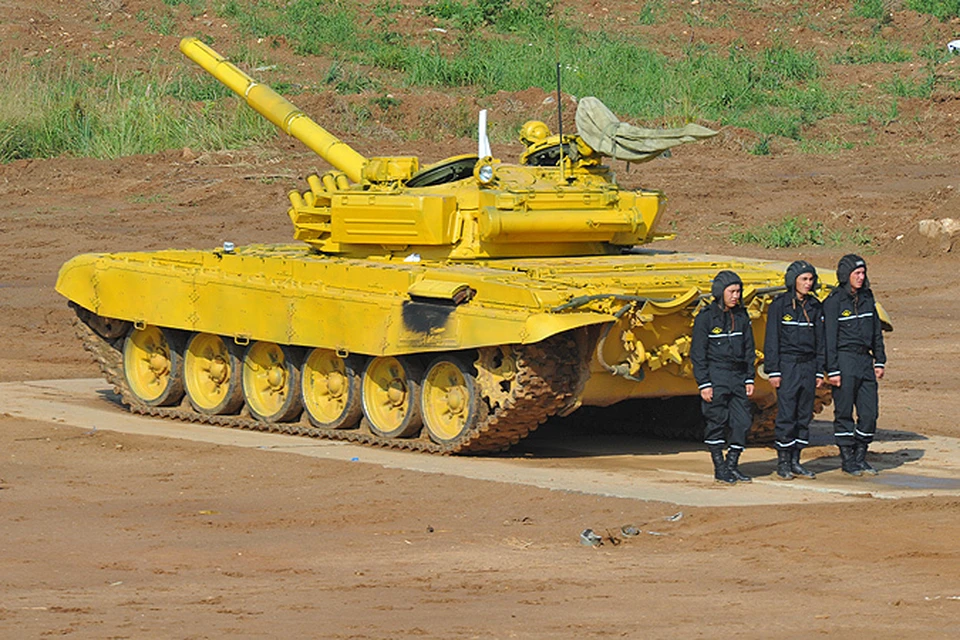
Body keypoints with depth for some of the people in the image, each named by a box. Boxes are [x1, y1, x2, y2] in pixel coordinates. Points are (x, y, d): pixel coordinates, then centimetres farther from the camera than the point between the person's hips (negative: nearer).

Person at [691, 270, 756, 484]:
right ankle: (719, 467, 8)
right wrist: (704, 384, -11)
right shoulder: (706, 317, -6)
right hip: (716, 377, -5)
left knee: (743, 421, -1)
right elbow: (698, 353, -6)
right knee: (716, 422, -2)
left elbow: (748, 350, 16)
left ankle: (732, 464, 11)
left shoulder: (741, 316, 10)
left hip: (738, 376, 5)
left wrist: (749, 379, 10)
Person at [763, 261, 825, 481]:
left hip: (808, 366, 5)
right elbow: (772, 340, -5)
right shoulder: (779, 305, -5)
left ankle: (795, 462, 13)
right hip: (787, 365, -5)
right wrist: (773, 371, -10)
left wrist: (820, 371, 9)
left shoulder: (815, 306, 9)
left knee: (804, 416, 6)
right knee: (786, 415, -6)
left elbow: (820, 341, 13)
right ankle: (783, 463, 1)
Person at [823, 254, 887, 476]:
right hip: (844, 360, -6)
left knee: (870, 411, 3)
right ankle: (847, 459, 9)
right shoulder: (834, 302, -8)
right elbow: (829, 338, -10)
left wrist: (880, 361, 14)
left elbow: (876, 331, 18)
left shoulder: (867, 298, 11)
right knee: (844, 412, 0)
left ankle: (860, 457, 15)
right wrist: (832, 370, -13)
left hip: (865, 360, 6)